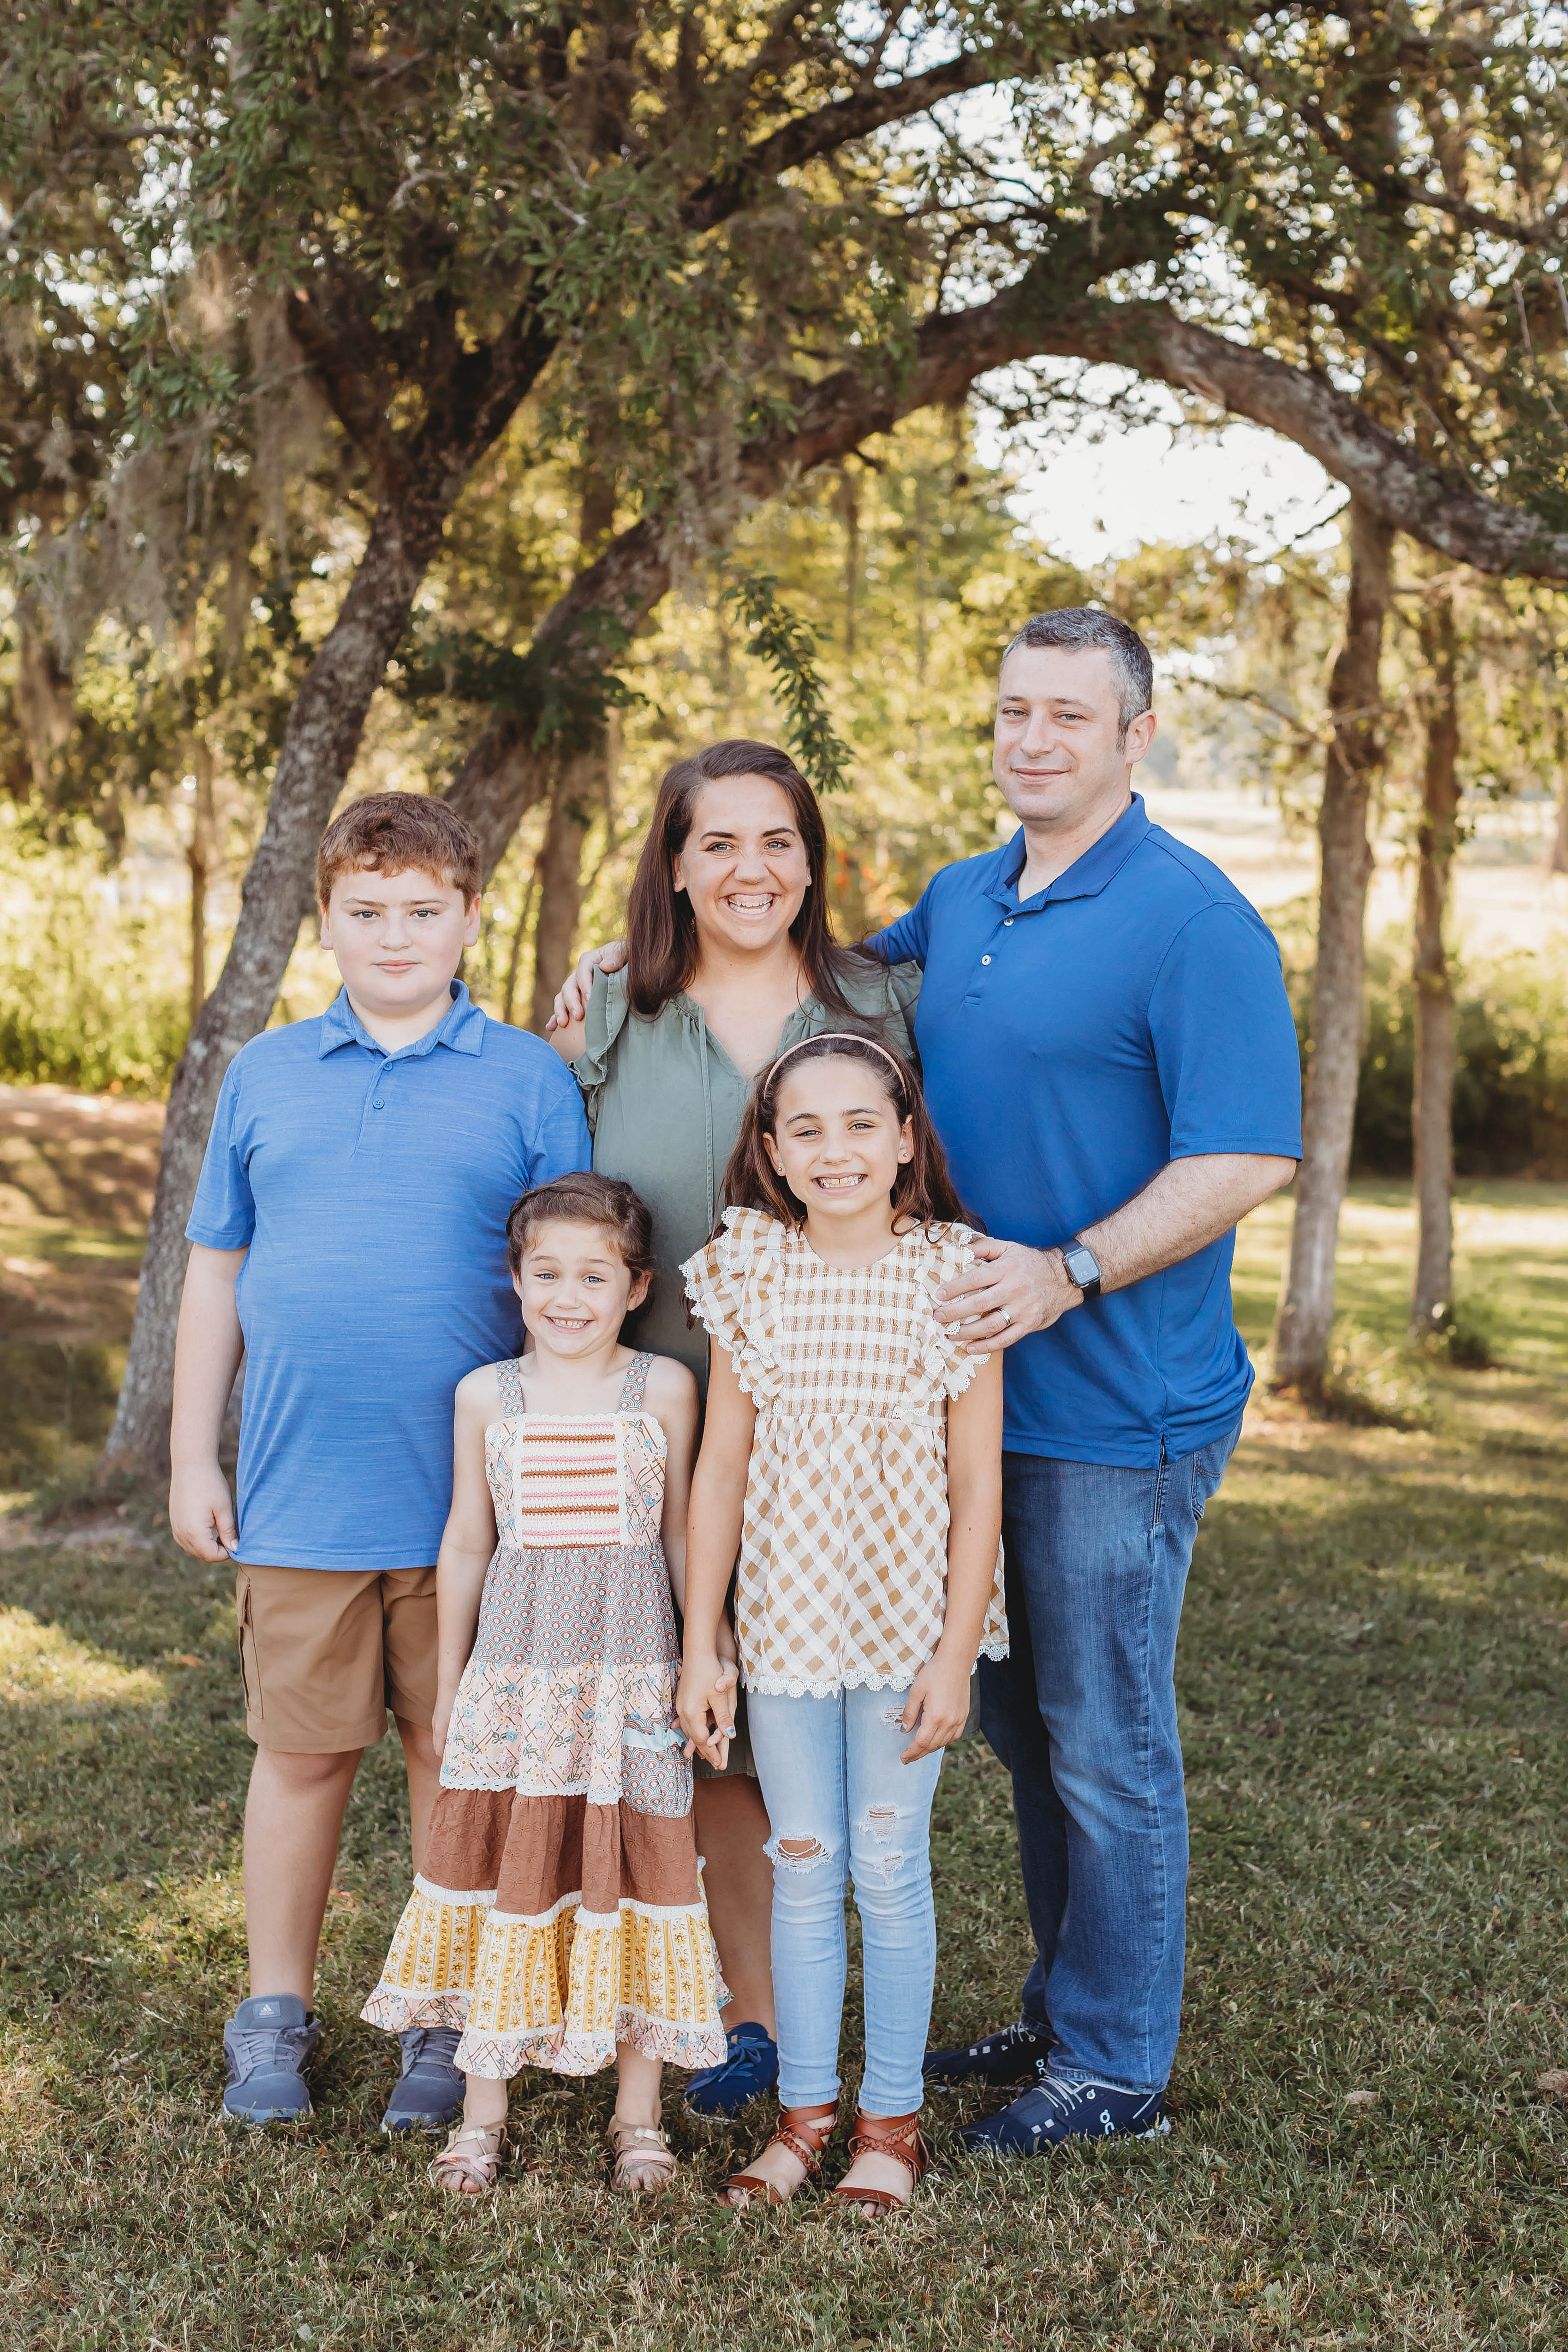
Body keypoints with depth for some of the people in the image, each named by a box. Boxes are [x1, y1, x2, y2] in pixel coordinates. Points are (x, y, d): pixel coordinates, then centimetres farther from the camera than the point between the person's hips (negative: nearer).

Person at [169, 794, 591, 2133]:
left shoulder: (528, 1080, 1)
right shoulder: (266, 1074, 7)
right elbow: (216, 1272, 12)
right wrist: (192, 1460, 8)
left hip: (470, 1496, -1)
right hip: (297, 1494, 2)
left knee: (458, 1757, 8)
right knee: (302, 1753, 10)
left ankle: (449, 2024, 21)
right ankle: (277, 2016, 24)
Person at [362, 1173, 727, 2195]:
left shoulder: (664, 1389, -2)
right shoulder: (489, 1396, 2)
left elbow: (683, 1533, 5)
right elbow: (468, 1544, 10)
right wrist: (449, 1680, 12)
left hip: (630, 1668, -1)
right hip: (516, 1666, 1)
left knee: (632, 1870, 3)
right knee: (505, 1871, 6)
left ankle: (639, 2113, 17)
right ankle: (484, 2109, 19)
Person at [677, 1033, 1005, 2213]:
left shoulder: (954, 1277, -7)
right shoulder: (751, 1277, -1)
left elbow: (978, 1482, -5)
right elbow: (722, 1465, 2)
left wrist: (954, 1654, -9)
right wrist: (702, 1647, 0)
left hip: (908, 1618, -2)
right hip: (786, 1616, 2)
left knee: (890, 1866, 6)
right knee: (802, 1863, 10)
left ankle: (892, 2118, 20)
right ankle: (804, 2110, 23)